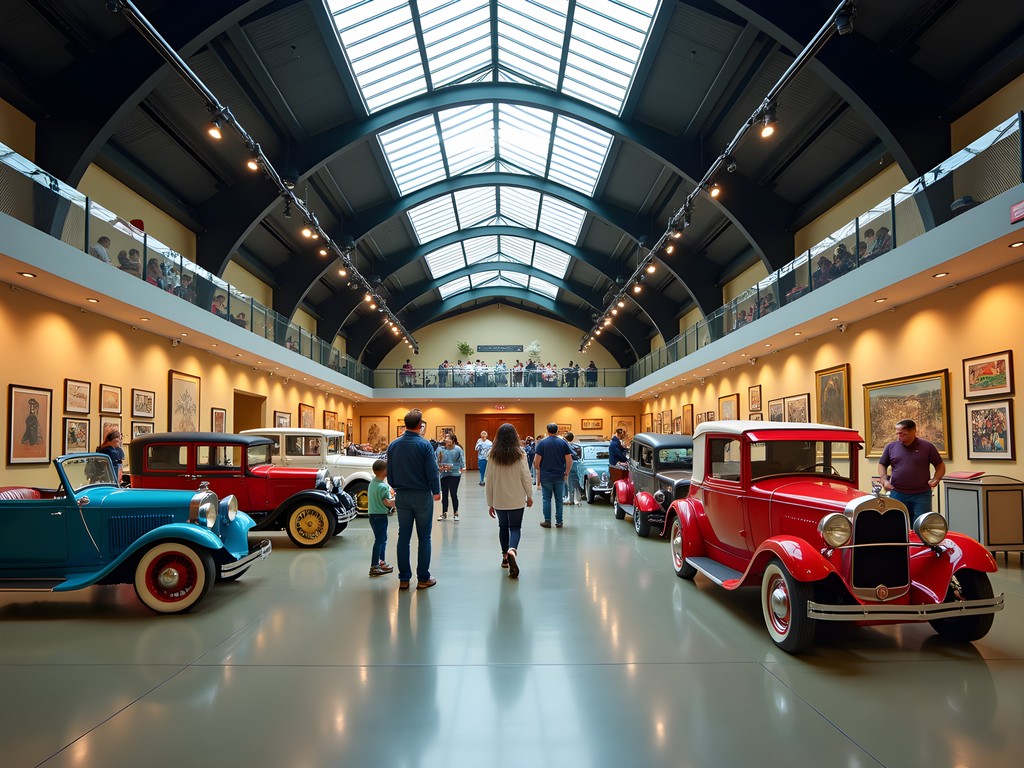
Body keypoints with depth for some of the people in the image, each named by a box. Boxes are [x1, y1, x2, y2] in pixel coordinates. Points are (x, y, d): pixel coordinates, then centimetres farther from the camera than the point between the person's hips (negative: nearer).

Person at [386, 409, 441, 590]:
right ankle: (423, 578, 8)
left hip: (401, 497, 4)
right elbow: (432, 471, -12)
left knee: (403, 537, 10)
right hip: (422, 495, -4)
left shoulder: (393, 445, 2)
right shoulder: (424, 445, -13)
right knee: (424, 538, 4)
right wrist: (436, 491, 2)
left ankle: (404, 578, 14)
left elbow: (389, 472, 9)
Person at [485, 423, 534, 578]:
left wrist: (490, 503, 7)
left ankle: (505, 556, 26)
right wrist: (529, 496, 9)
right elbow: (526, 477, -6)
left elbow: (489, 481, -1)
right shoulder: (520, 454, -9)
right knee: (515, 527, 5)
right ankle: (512, 551, -22)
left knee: (503, 527, 19)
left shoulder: (493, 456, -4)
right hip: (516, 499, -2)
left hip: (499, 500, 2)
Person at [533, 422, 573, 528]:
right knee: (559, 500, 8)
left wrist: (539, 472, 6)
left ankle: (547, 521, 8)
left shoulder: (542, 443, -5)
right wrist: (566, 473, 7)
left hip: (546, 476, -2)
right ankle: (559, 522, 11)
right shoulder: (563, 443, 1)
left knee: (547, 499, 7)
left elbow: (537, 461, -8)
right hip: (560, 476, 2)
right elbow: (569, 461, -3)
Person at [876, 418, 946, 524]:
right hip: (897, 494, 2)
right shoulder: (891, 447, 6)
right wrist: (884, 479, -1)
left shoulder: (927, 447, 1)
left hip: (921, 495, -2)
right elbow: (882, 465, 16)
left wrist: (936, 479, -10)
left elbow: (940, 466, 8)